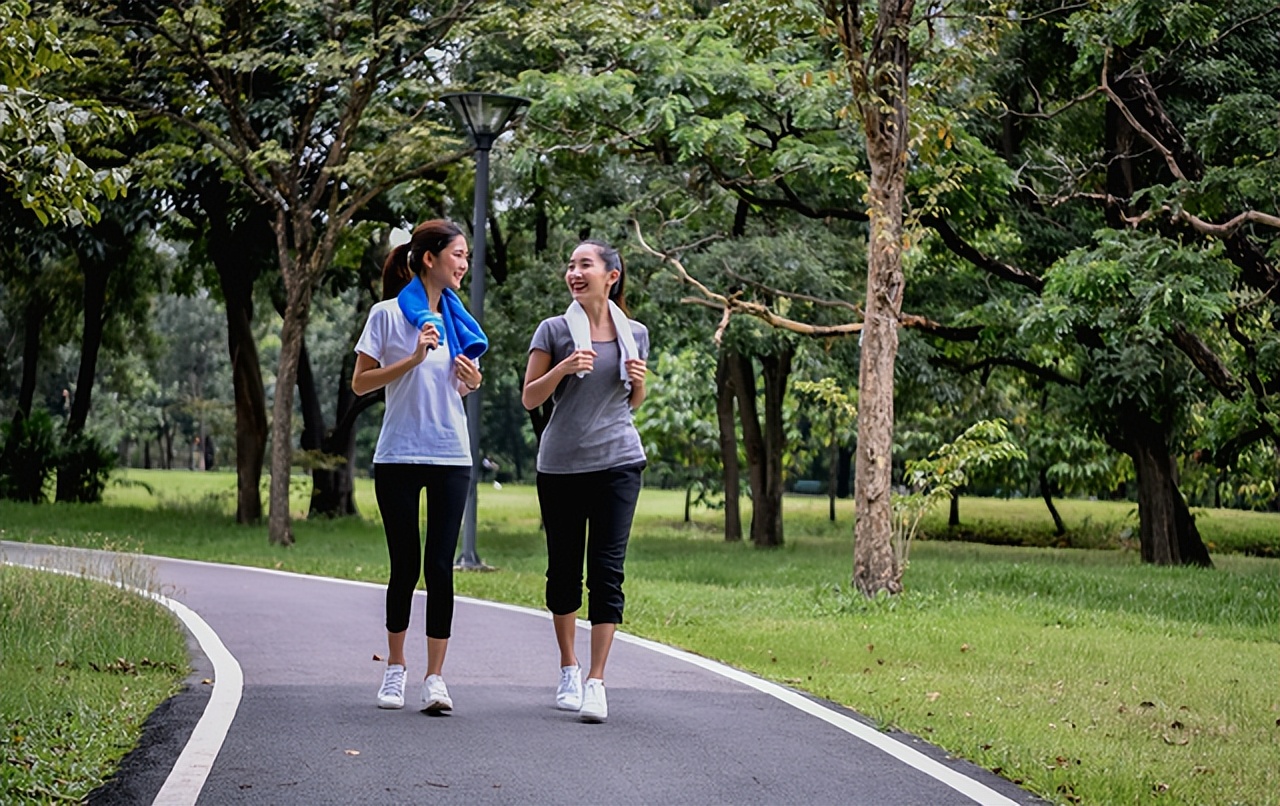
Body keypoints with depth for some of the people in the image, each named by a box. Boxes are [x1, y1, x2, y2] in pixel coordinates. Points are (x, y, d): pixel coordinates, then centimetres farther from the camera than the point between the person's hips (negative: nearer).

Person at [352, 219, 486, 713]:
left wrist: (473, 381, 1)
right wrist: (413, 359, -15)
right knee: (405, 566, 2)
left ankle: (435, 676, -1)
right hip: (399, 457, -3)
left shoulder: (457, 319, 13)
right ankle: (395, 666, 20)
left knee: (440, 566, -3)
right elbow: (360, 383, -4)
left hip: (451, 456, 3)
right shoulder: (388, 314, -2)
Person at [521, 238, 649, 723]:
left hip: (618, 463, 1)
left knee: (607, 569, -7)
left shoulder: (634, 334, 9)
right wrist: (563, 368, -14)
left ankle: (596, 682, -7)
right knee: (564, 569, 8)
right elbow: (529, 398, 2)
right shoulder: (555, 330, 1)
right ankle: (568, 669, 25)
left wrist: (638, 380, -1)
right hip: (561, 464, -1)